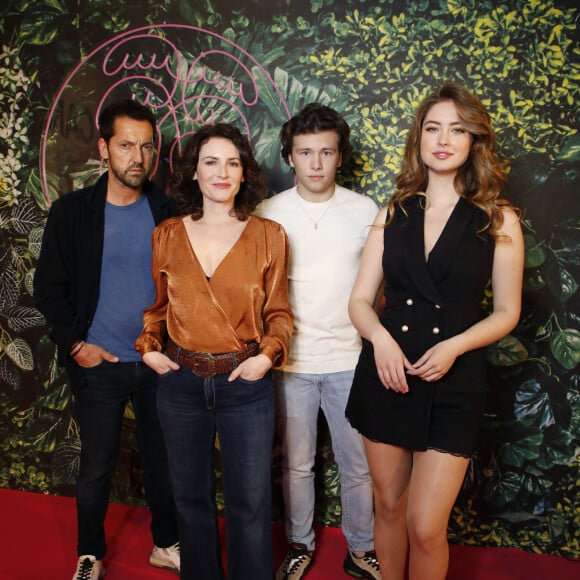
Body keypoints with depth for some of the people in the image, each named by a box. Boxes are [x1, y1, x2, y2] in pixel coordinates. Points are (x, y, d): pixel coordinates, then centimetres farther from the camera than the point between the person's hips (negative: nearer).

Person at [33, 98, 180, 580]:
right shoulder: (72, 212, -5)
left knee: (164, 457, 13)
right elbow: (49, 290, 0)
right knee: (97, 466, 10)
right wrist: (76, 344, -7)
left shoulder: (167, 212, -1)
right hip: (99, 364, -1)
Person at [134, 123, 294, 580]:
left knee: (249, 502, 8)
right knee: (191, 496, 17)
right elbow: (157, 306, 13)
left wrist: (268, 355, -13)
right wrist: (148, 347, -2)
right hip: (180, 383, 2)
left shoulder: (268, 235, -2)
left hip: (246, 383, -2)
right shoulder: (167, 235, 3)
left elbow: (279, 311, 2)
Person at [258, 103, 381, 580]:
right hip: (291, 361, 0)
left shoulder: (366, 211, -1)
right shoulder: (268, 214, -2)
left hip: (349, 360, 0)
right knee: (297, 464, 15)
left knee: (358, 466, 11)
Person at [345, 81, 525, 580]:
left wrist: (454, 347, -16)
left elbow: (506, 312, 1)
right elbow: (360, 300, 4)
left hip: (453, 383, -2)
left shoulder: (499, 220, -2)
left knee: (426, 528, -2)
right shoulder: (394, 214, 4)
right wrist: (381, 338, -17)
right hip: (385, 375, 3)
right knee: (389, 508, 16)